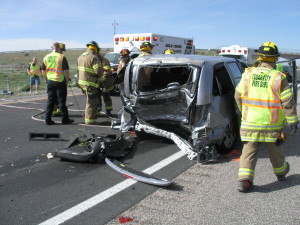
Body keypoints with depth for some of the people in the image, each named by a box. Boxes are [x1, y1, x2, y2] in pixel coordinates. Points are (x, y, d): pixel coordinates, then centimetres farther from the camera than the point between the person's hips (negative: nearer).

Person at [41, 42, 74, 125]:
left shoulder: (46, 57, 9)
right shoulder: (61, 57, -9)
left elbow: (43, 71, 13)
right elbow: (66, 71, -13)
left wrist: (46, 80, 22)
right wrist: (67, 81, -2)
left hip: (50, 82, 5)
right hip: (60, 82, -5)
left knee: (50, 101, 10)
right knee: (62, 101, 1)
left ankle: (48, 119, 10)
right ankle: (64, 119, 8)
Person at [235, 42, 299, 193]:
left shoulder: (248, 74, -2)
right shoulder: (278, 78, -10)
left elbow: (238, 96, 8)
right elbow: (288, 102, -8)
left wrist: (244, 111, 24)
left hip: (250, 122, 1)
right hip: (271, 124, -1)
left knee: (249, 150, 6)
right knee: (274, 149, 19)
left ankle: (244, 180, -2)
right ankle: (281, 172, 42)